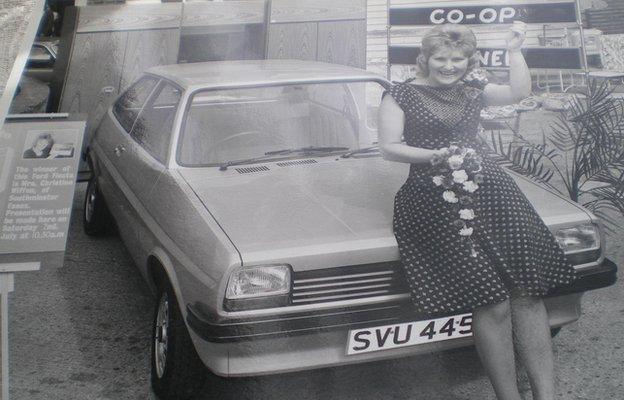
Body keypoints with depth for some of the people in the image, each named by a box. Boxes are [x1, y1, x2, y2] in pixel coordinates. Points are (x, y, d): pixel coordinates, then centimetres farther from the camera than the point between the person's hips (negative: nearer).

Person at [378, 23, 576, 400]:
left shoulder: (473, 90, 20)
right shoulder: (401, 95, 8)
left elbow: (520, 91, 9)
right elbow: (389, 148, 1)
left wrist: (515, 49, 5)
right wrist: (433, 156, -11)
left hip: (492, 190, 5)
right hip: (436, 199, -5)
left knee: (528, 294, -7)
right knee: (492, 303, -16)